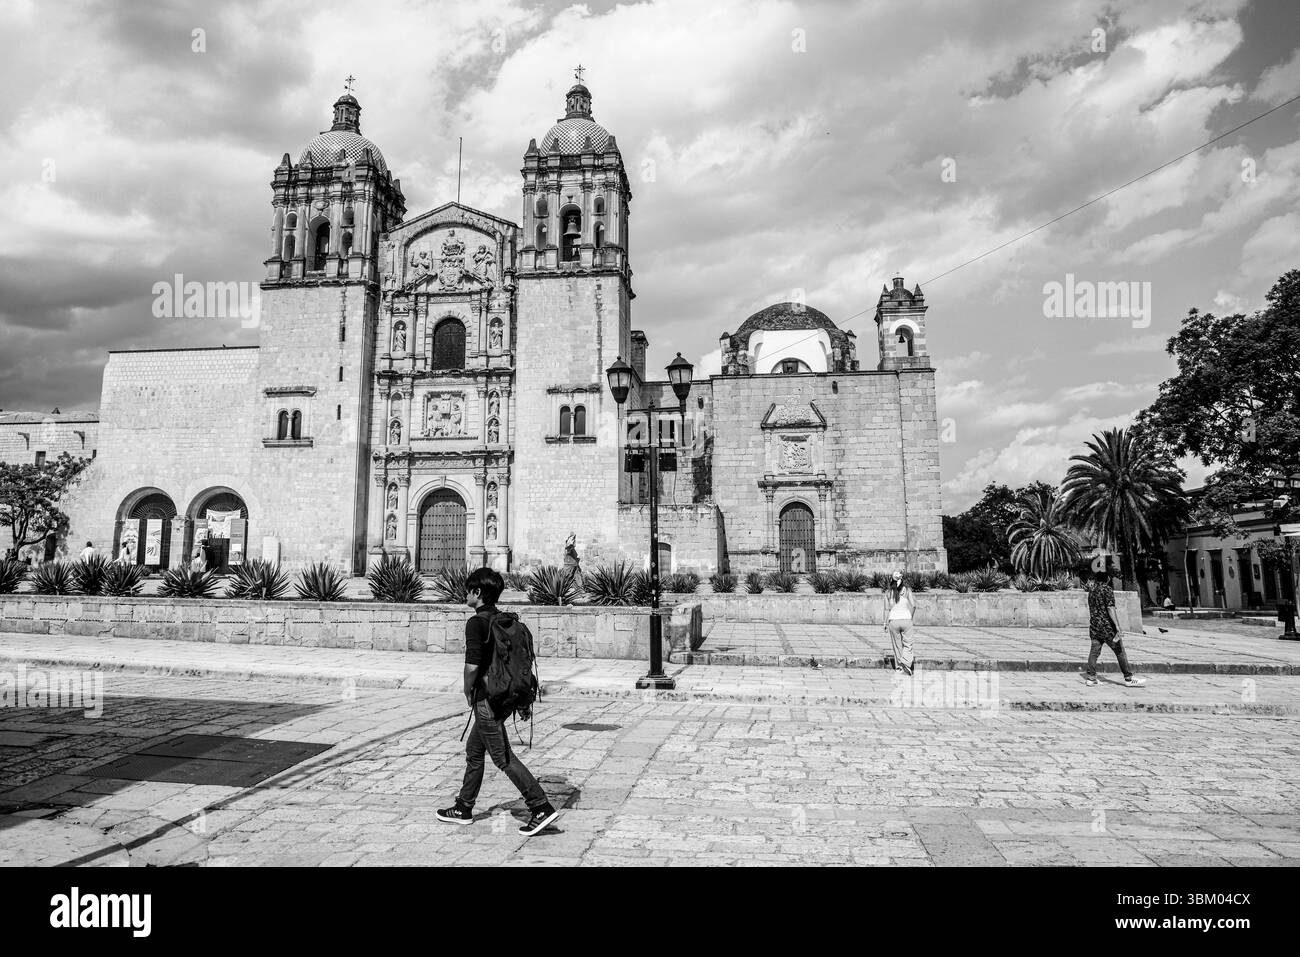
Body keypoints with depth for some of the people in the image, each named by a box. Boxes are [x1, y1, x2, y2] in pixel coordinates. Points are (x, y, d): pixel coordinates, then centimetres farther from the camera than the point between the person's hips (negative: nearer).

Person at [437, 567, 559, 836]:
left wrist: (468, 692, -5)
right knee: (474, 751, 20)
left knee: (503, 758, -4)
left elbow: (472, 665, -22)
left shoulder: (476, 622, -16)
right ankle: (463, 808, 31)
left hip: (486, 698, -9)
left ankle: (542, 808, -6)